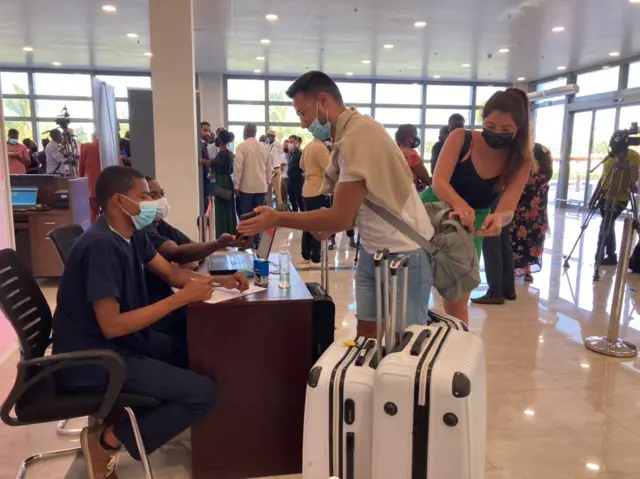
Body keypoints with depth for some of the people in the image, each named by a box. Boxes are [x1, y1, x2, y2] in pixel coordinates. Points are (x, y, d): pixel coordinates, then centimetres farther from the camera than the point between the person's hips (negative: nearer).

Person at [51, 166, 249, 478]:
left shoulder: (132, 236, 5)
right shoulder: (101, 246, -24)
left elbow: (173, 274, 13)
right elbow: (112, 326, -27)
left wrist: (219, 281, -3)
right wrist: (182, 298, -25)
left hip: (120, 342, 10)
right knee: (201, 392, -17)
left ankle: (121, 416, 14)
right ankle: (106, 439, 0)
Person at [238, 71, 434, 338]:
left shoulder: (359, 135, -22)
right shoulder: (350, 133, 7)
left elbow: (341, 217, -23)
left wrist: (277, 219, -15)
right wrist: (330, 228, -5)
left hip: (403, 253, -9)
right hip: (374, 250, 9)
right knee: (366, 334, 13)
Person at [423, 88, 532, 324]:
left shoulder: (520, 162, -10)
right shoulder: (460, 138, -16)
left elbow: (507, 209, -22)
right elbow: (438, 182, -27)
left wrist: (499, 218, -47)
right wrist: (459, 204, -49)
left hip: (471, 226, 2)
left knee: (457, 302, 9)